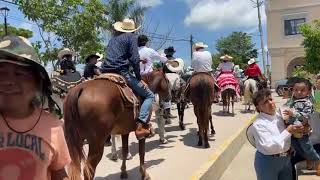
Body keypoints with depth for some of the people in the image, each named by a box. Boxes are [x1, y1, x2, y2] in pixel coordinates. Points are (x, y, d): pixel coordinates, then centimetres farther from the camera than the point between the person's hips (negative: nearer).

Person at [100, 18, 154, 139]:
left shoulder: (113, 38, 25)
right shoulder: (132, 37, 4)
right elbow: (134, 59, -8)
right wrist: (139, 78, -1)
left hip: (105, 73, 7)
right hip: (121, 72, -7)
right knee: (149, 95, 1)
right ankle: (141, 125, -15)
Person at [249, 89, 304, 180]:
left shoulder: (280, 114, -2)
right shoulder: (258, 124, -21)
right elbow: (270, 146, -26)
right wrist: (288, 131, -22)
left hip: (286, 158, 6)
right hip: (268, 161, -6)